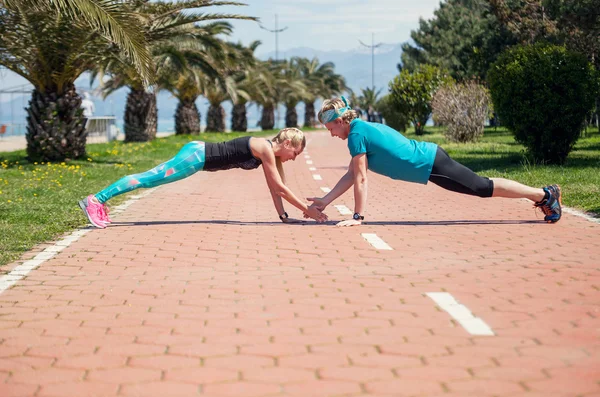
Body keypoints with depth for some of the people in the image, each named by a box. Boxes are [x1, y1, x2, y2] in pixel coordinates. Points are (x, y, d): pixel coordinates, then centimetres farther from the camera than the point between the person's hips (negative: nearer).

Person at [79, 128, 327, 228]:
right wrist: (307, 209, -13)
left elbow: (276, 188, 16)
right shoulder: (265, 149, -17)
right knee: (150, 179, -11)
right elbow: (279, 188, -17)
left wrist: (283, 216, 11)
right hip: (196, 155, -9)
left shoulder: (272, 154, 10)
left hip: (199, 154, 9)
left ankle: (100, 199, 11)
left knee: (152, 178, 8)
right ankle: (95, 200, -13)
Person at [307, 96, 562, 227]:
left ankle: (544, 195, 9)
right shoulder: (364, 129, 12)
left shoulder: (356, 135, -16)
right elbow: (351, 175, 15)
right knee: (484, 187, 15)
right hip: (430, 155, 8)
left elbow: (360, 179, -18)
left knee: (484, 188, 0)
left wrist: (357, 216, -14)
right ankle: (544, 194, 22)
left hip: (430, 164, -8)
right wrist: (325, 201, 12)